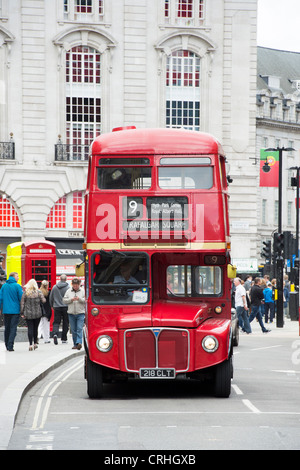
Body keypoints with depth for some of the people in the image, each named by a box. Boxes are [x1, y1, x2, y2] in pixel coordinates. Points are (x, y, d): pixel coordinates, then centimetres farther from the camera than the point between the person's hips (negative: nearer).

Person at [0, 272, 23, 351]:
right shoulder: (17, 286, -8)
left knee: (7, 328, 14)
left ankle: (7, 345, 19)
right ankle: (10, 346, -13)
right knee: (13, 328, -4)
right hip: (15, 310, -4)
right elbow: (21, 298, -8)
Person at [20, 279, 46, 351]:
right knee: (35, 328, 13)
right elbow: (43, 301, -5)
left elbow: (22, 303, -3)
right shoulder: (38, 292, -4)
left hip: (28, 314, -1)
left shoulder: (25, 293, -3)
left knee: (30, 329, 0)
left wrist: (22, 312, 4)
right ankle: (35, 343, 18)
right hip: (37, 313, 1)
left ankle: (30, 344, -8)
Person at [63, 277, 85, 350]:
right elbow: (64, 300, 5)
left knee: (79, 329, -13)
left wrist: (79, 299, -17)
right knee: (73, 330, 6)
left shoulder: (83, 291, 2)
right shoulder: (68, 291, 9)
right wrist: (71, 299, -10)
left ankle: (79, 342, -20)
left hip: (80, 313, -3)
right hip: (71, 313, 3)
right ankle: (75, 344, 13)